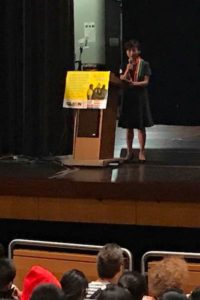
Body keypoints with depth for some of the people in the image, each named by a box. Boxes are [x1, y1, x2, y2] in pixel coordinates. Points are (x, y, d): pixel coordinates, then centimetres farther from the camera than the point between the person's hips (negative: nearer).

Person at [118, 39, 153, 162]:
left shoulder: (144, 65, -1)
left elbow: (146, 82, -7)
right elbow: (121, 80, 1)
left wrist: (134, 84, -24)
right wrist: (128, 69, -11)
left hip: (140, 97, -3)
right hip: (128, 97, 3)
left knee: (141, 126, 0)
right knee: (129, 126, 6)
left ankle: (142, 152, 6)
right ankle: (129, 151, 15)